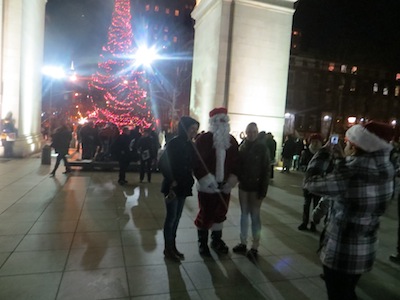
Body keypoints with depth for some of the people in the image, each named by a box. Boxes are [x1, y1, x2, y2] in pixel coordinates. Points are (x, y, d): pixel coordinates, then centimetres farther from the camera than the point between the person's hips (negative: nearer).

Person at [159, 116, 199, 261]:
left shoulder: (191, 145, 6)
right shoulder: (174, 143, -14)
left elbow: (191, 165, 10)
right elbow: (162, 164, -15)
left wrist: (189, 180, -1)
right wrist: (172, 181, -15)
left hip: (183, 186, 6)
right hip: (172, 186, -6)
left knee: (177, 217, 13)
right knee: (171, 217, 2)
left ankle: (172, 246, 25)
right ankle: (168, 249, 16)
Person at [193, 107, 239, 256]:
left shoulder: (232, 140, 6)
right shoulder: (203, 139, -9)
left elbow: (236, 161, 9)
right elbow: (196, 162, -12)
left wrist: (232, 179, -3)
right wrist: (206, 179, -19)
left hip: (225, 185, 5)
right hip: (207, 186, -5)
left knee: (220, 214, 16)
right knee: (205, 214, 7)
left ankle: (216, 240, 35)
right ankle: (202, 242, 26)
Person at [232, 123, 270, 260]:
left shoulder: (262, 148, -8)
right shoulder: (242, 146, 3)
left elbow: (266, 170, -10)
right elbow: (238, 164, 9)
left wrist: (263, 190, -14)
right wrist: (238, 178, -6)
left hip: (256, 187, -4)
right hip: (243, 185, 4)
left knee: (255, 215, 2)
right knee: (244, 214, 11)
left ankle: (255, 247, 11)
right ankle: (243, 243, 21)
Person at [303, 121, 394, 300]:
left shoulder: (349, 175, -28)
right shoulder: (384, 170, -6)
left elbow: (310, 182, -16)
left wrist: (323, 152, -6)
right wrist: (344, 158, 10)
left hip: (341, 254, -7)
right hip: (366, 252, 7)